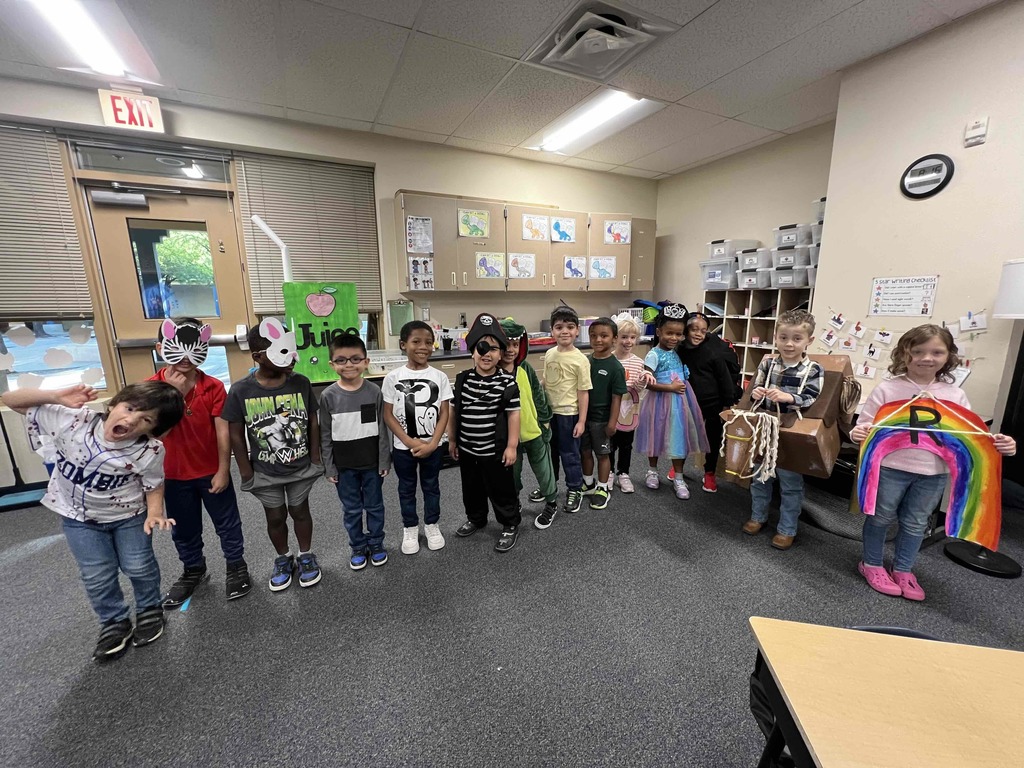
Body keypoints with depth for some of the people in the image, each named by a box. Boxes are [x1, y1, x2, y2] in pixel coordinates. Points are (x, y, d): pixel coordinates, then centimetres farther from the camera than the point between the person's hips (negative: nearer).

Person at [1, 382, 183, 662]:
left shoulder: (149, 451, -29)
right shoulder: (71, 420, -26)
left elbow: (153, 485, -12)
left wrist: (154, 512, -29)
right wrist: (55, 397, -33)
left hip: (129, 515, -2)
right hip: (79, 517, 2)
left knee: (139, 567, 11)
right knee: (97, 577, 10)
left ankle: (149, 610, 39)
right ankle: (115, 623, 34)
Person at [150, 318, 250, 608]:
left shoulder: (213, 387, -13)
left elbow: (222, 431, -11)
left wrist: (223, 471, -11)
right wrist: (173, 394, -26)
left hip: (212, 472, -2)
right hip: (174, 475, 2)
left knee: (227, 523, 12)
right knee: (183, 529, 20)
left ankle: (236, 566, 32)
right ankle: (193, 570, 42)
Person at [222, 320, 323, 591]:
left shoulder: (301, 383, -12)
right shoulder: (241, 391, -14)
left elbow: (313, 422, -3)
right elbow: (236, 434, -6)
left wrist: (315, 457, -1)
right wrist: (246, 471, -3)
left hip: (301, 468, 0)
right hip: (265, 473, 0)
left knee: (300, 511, 16)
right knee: (275, 517, 16)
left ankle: (306, 556, 37)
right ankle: (283, 559, 40)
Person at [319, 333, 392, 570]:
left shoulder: (374, 392, -9)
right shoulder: (328, 396, -8)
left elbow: (382, 429, -4)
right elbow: (325, 435, -2)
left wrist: (384, 461, -4)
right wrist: (329, 467, -2)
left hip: (372, 463, 0)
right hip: (344, 466, 1)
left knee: (374, 506, 15)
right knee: (351, 510, 15)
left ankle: (376, 544, 34)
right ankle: (358, 547, 34)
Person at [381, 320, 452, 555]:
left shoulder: (439, 377, -7)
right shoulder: (393, 378, -8)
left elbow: (444, 414, -6)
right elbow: (388, 415, -7)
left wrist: (432, 443, -14)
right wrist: (410, 442, -14)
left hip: (433, 446, 1)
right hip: (403, 447, 0)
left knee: (431, 486, 16)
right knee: (406, 489, 15)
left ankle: (432, 525, 36)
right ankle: (410, 529, 34)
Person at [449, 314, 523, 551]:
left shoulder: (507, 381, -13)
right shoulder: (463, 379, -2)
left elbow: (513, 414, -10)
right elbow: (454, 411, 7)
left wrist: (512, 446, -10)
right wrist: (452, 440, 10)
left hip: (495, 449, -4)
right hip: (467, 448, 5)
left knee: (501, 489, 9)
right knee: (471, 488, 22)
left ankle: (511, 525, 31)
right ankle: (475, 518, 46)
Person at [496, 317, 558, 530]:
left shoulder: (526, 369, -5)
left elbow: (539, 397, 2)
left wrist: (545, 423, 1)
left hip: (534, 432, 1)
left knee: (544, 470, 15)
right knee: (511, 475, 17)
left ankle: (551, 502, 39)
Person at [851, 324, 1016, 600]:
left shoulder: (954, 394, 2)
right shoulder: (888, 388, -9)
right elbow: (865, 424, -8)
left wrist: (998, 443, -12)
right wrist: (858, 433, -29)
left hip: (933, 474, 4)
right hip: (890, 468, -4)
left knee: (916, 523, 19)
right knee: (881, 517, 12)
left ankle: (903, 570, 38)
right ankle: (871, 564, 30)